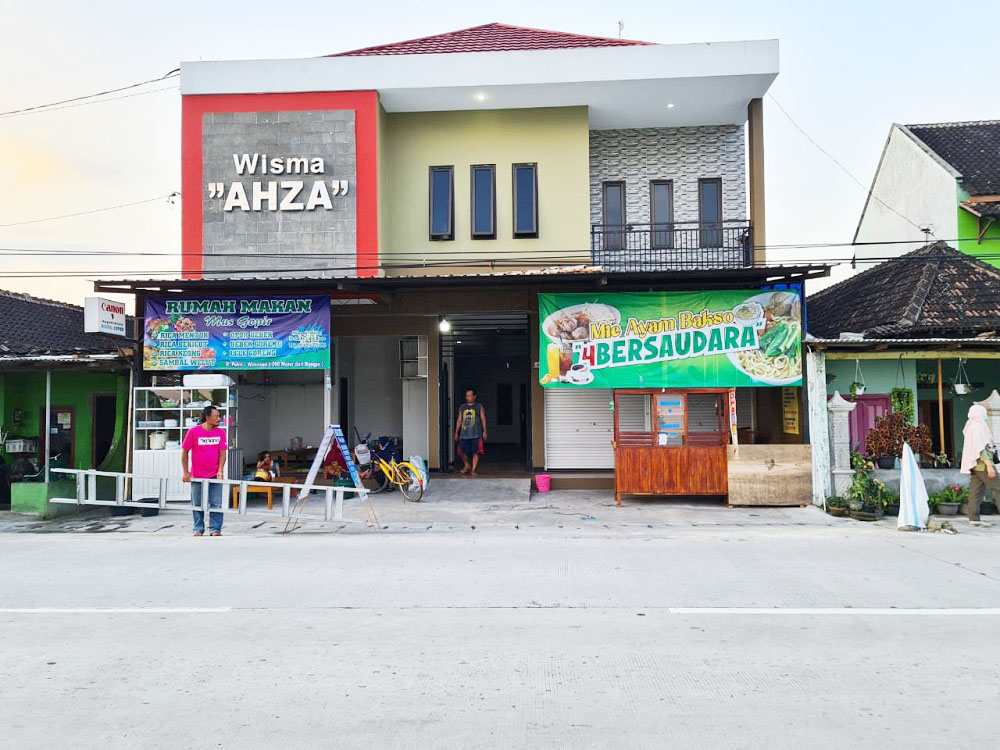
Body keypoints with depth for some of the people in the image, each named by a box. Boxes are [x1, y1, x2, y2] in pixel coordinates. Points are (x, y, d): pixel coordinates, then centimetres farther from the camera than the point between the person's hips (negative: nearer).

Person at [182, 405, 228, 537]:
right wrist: (186, 472, -2)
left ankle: (215, 529, 8)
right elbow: (184, 452, -1)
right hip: (197, 476, -1)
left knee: (216, 503, -1)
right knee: (197, 504, 9)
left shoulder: (220, 432, 0)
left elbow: (222, 452, 1)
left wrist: (220, 471, -8)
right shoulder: (193, 431, -7)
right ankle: (198, 529, 21)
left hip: (215, 475, 1)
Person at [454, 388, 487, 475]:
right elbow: (459, 420, 17)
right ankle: (467, 466, 24)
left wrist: (484, 431, -5)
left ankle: (473, 470, 3)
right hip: (464, 434, 3)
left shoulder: (479, 406, 7)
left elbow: (483, 419, 4)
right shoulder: (462, 407, 15)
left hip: (476, 434, -3)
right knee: (462, 451, 0)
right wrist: (456, 433, 13)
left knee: (475, 452, -5)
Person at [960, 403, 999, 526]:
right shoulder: (977, 427, -11)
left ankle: (973, 518, 0)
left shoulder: (971, 428, 19)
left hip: (976, 465, 9)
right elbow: (980, 448, -19)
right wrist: (989, 465, -23)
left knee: (976, 491, 4)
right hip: (983, 464, -9)